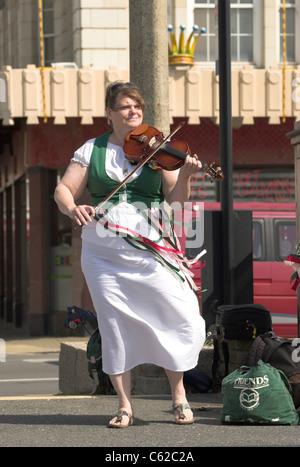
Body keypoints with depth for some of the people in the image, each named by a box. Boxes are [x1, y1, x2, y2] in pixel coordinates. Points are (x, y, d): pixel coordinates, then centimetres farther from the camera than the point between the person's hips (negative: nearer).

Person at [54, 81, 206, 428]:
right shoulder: (92, 151, 8)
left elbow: (176, 200, -2)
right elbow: (63, 190, 5)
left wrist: (184, 176, -23)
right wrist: (72, 208, -17)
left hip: (148, 250, -1)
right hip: (103, 252, 1)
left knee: (184, 317, -11)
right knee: (113, 324, -1)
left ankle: (179, 397, 6)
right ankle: (124, 407, 10)